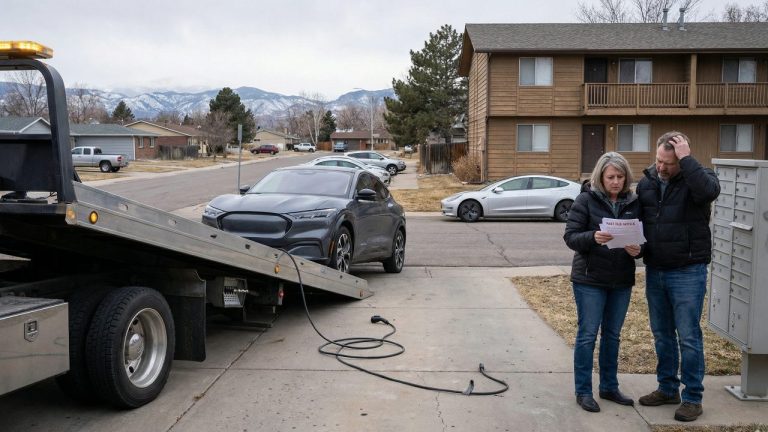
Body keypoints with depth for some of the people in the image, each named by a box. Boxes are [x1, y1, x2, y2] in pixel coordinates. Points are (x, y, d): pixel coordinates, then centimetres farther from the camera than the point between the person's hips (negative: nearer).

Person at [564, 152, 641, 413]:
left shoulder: (633, 203, 5)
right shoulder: (586, 200, -7)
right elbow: (570, 236, -10)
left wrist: (637, 250, -14)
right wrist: (592, 237, -29)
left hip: (622, 281, 5)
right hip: (590, 279, -4)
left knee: (612, 335, 14)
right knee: (588, 335, 2)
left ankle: (609, 387, 28)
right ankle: (583, 391, 13)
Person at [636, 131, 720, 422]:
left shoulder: (696, 177, -8)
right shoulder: (646, 182, 5)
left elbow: (709, 191, -33)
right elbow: (637, 220, 15)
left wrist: (687, 159, -26)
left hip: (687, 272, -5)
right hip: (654, 270, 5)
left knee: (688, 337, 1)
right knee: (662, 334, 15)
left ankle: (692, 398, 14)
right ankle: (667, 388, 30)